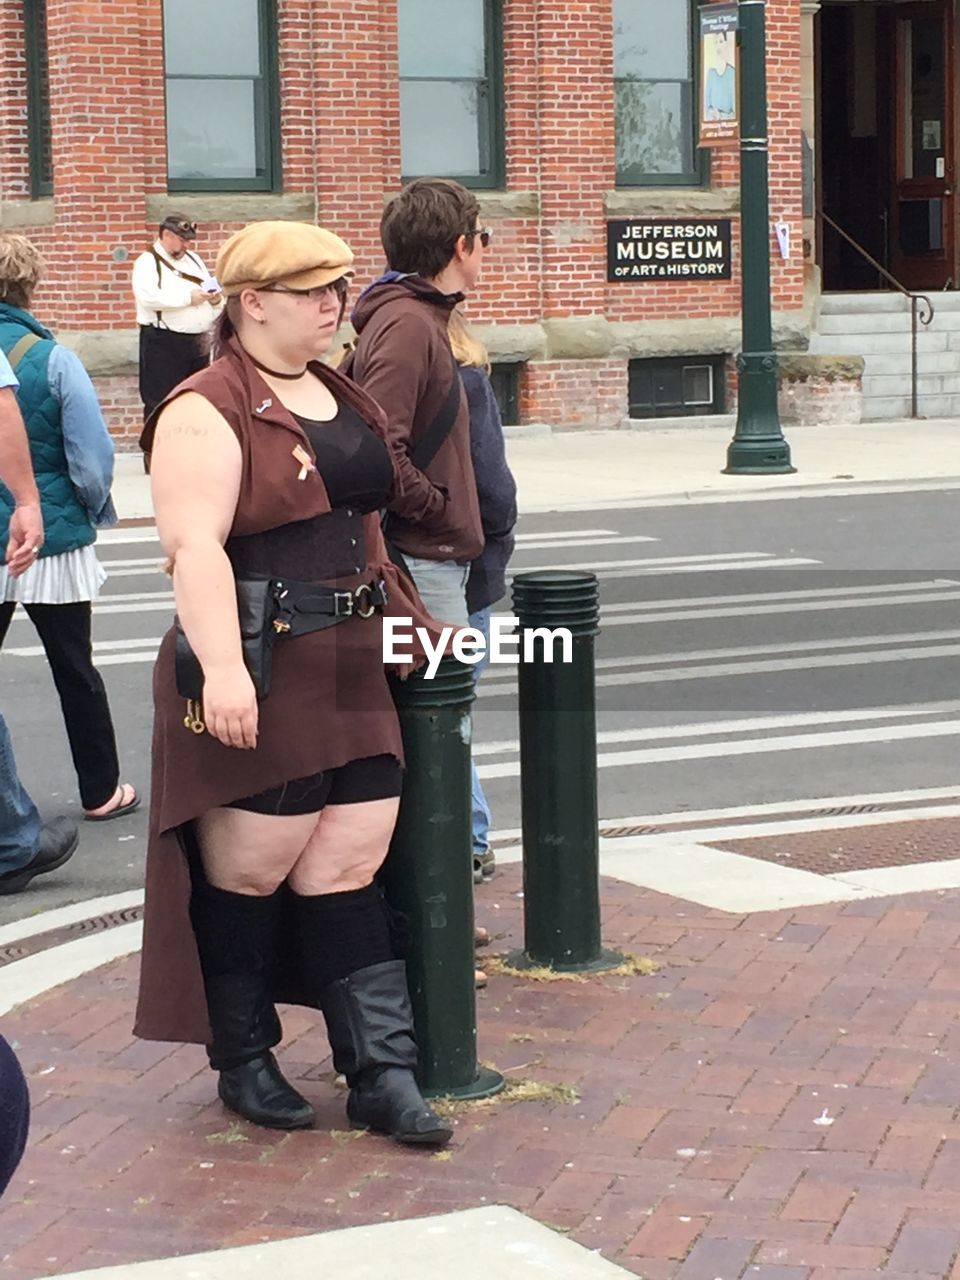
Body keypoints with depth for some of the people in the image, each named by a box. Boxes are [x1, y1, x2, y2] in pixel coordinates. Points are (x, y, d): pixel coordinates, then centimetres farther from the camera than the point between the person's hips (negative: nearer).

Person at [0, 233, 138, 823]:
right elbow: (93, 457, -15)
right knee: (75, 671, 11)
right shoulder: (50, 359, -15)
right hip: (52, 540, -2)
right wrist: (96, 510, 5)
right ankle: (101, 791, 21)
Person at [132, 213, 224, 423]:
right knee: (161, 402, -6)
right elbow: (147, 296, -22)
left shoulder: (193, 259, 17)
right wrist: (188, 297, -22)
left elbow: (209, 288, 22)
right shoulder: (148, 262, -6)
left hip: (199, 341, 7)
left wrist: (216, 299, -4)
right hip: (163, 343, -7)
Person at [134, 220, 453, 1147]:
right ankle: (243, 1063, 21)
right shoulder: (205, 412, -12)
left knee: (350, 868, 6)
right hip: (257, 679, -7)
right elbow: (195, 545, -22)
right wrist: (222, 668, -31)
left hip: (349, 672, 7)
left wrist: (409, 618, 22)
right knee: (251, 870, 4)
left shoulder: (343, 399, 15)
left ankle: (382, 1075, 9)